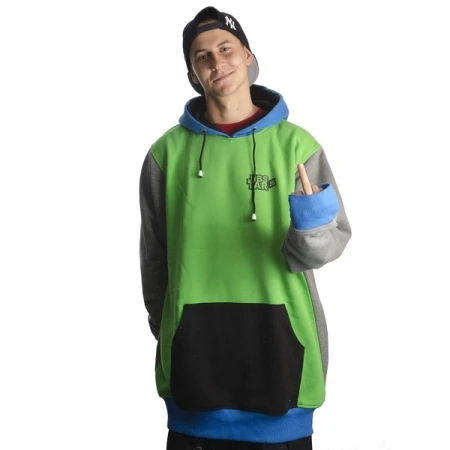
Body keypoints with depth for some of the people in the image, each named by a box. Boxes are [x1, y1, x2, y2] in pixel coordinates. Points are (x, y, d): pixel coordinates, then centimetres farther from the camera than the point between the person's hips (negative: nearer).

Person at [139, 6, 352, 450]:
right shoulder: (168, 151, 2)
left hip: (278, 340, -1)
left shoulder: (296, 144, -2)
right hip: (194, 346, 1)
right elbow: (155, 258, 8)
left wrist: (313, 232, -24)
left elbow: (334, 238, -3)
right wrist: (164, 329, 11)